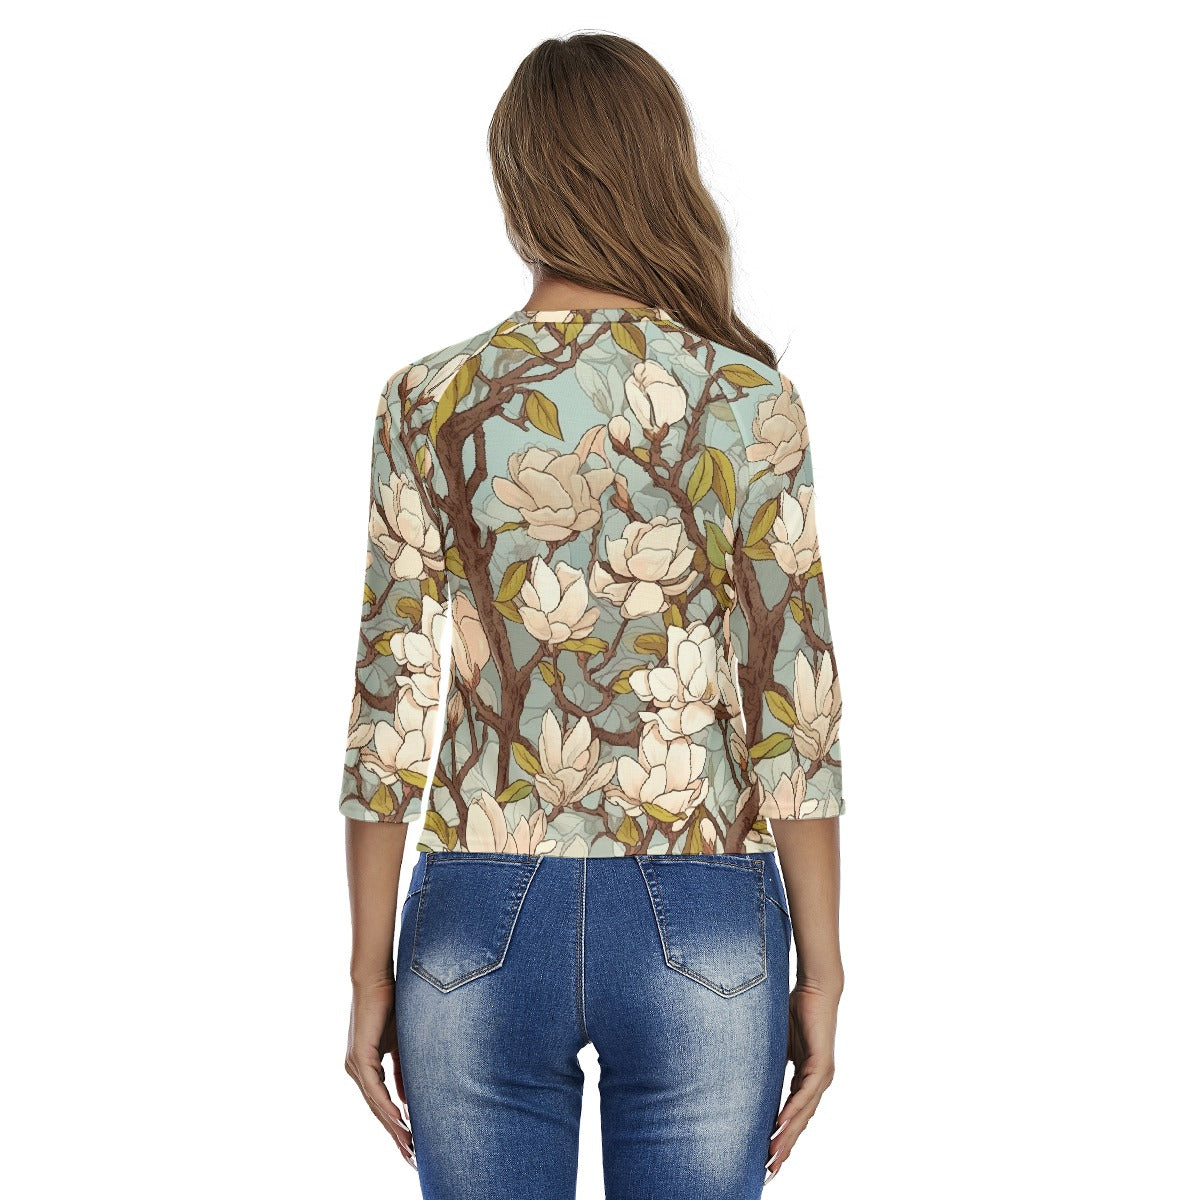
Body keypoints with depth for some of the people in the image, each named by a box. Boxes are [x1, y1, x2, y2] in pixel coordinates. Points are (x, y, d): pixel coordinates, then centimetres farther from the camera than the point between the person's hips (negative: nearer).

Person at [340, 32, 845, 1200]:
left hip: (483, 924, 1)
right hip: (698, 930, 0)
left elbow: (390, 710, -4)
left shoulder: (430, 401, -4)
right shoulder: (744, 396, -6)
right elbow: (793, 708, -7)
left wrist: (372, 973, 4)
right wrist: (820, 972, 1)